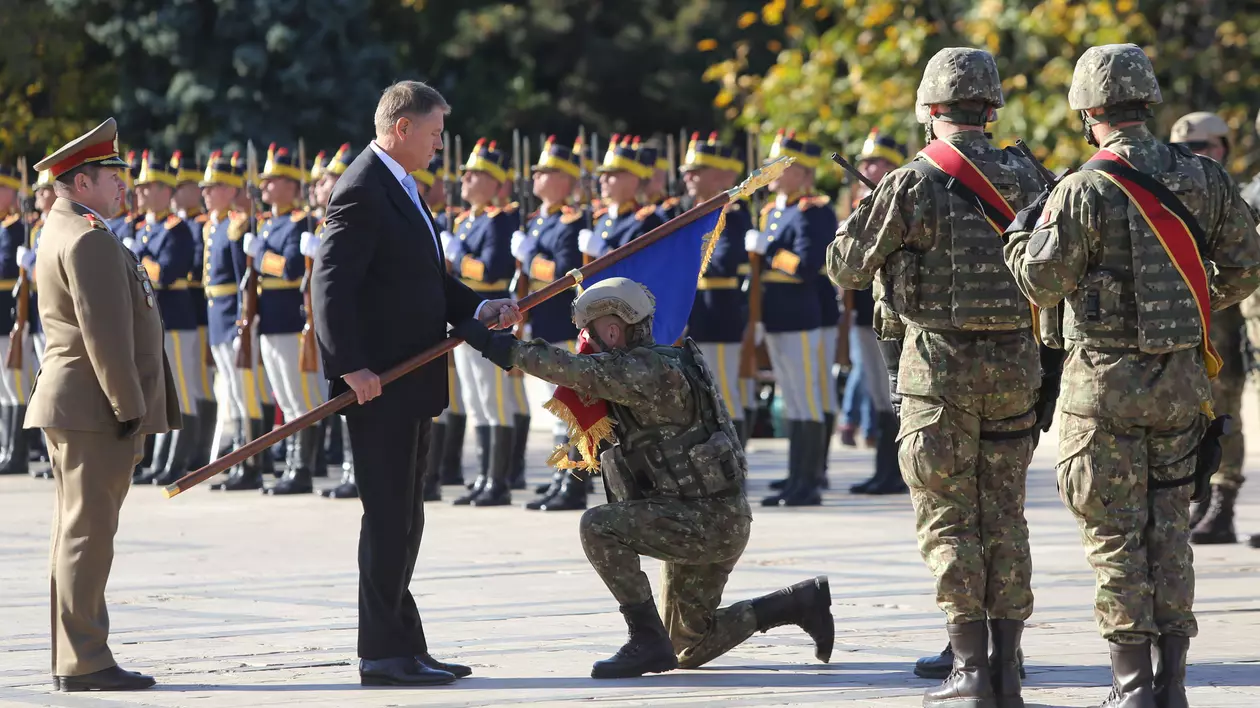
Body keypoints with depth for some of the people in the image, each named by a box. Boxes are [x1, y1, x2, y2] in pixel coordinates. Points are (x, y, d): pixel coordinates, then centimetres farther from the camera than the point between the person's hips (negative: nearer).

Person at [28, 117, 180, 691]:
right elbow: (104, 333, -21)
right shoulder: (89, 239, -15)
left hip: (72, 407, 11)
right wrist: (130, 408, -20)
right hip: (95, 407, -11)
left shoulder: (63, 231, 19)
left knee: (76, 533, 13)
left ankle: (69, 658, 17)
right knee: (87, 532, -9)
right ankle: (83, 662, -7)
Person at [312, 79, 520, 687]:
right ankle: (384, 654, -3)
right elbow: (331, 284, -21)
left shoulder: (401, 189, 18)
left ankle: (403, 646, 19)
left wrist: (481, 309, 6)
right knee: (388, 517, -7)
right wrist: (351, 367, -27)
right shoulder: (362, 192, -14)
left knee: (402, 520, 13)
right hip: (379, 384, -10)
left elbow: (428, 278, 22)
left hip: (408, 384, 10)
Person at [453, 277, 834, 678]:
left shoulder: (650, 370, -20)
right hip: (700, 524, 10)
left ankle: (648, 642, -18)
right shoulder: (639, 369, 11)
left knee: (599, 527, -23)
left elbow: (582, 373, -31)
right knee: (688, 650, 18)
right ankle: (803, 601, 24)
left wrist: (503, 348, -30)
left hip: (712, 520, -10)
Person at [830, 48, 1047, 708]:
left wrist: (866, 210, 17)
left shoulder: (910, 185, -9)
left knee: (948, 519, 1)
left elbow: (845, 267, -2)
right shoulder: (1022, 177, 3)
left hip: (940, 363, -4)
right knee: (1004, 517, 10)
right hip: (1014, 364, 4)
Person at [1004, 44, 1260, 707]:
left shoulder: (1084, 191, -14)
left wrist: (1022, 229, 6)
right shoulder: (1204, 179, 2)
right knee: (1168, 529, 12)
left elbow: (1041, 280, -13)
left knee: (1115, 533, 2)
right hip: (1182, 379, 5)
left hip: (1106, 383, -5)